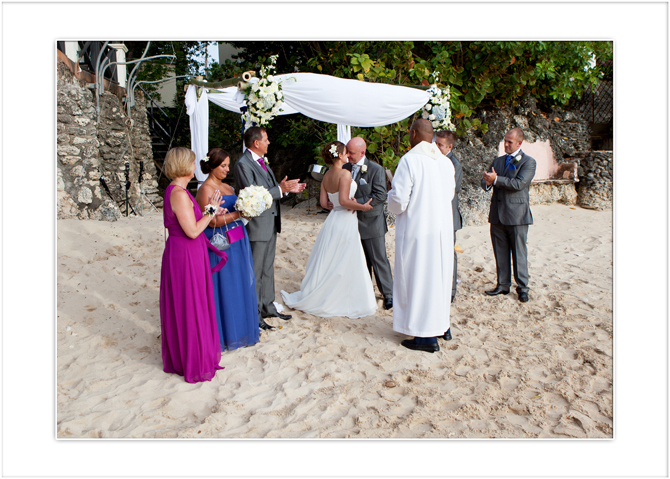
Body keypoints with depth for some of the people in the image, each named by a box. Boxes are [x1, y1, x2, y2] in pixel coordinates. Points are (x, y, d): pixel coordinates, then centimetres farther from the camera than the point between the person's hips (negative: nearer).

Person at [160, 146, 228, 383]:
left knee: (181, 307, 20)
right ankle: (193, 362, 18)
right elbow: (193, 231, -23)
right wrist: (211, 211, -12)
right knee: (189, 308, 3)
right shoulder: (179, 194, -22)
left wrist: (210, 212, 14)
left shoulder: (175, 190, 9)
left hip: (183, 254, 10)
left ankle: (180, 355, 36)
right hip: (185, 256, -10)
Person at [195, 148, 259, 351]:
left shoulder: (227, 187, 14)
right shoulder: (205, 190, -11)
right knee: (222, 290, 0)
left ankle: (238, 329, 27)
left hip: (237, 243, 8)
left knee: (239, 286, 14)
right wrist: (239, 213, -21)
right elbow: (213, 221, -18)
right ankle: (221, 335, 14)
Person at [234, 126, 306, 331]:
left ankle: (268, 307, 30)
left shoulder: (262, 162, 13)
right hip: (257, 225, -9)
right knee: (255, 273, 0)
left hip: (270, 223, 9)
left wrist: (288, 188, 1)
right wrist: (280, 189, -22)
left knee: (268, 269, 18)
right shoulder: (243, 164, -15)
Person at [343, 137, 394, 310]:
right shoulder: (345, 168, 6)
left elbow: (380, 195, -16)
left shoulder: (376, 169, -10)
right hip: (352, 223, 5)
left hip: (371, 223, -5)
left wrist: (358, 203, -22)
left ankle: (388, 294, 15)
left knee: (379, 260, 3)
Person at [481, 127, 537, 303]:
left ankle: (522, 288, 11)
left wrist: (496, 179, -18)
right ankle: (503, 285, 20)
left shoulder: (528, 162, -3)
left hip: (517, 214, -5)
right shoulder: (498, 161, 16)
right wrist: (487, 182, -12)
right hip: (497, 214, 5)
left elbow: (519, 183, -17)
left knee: (519, 253, 1)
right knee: (500, 252, 10)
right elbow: (485, 181, 12)